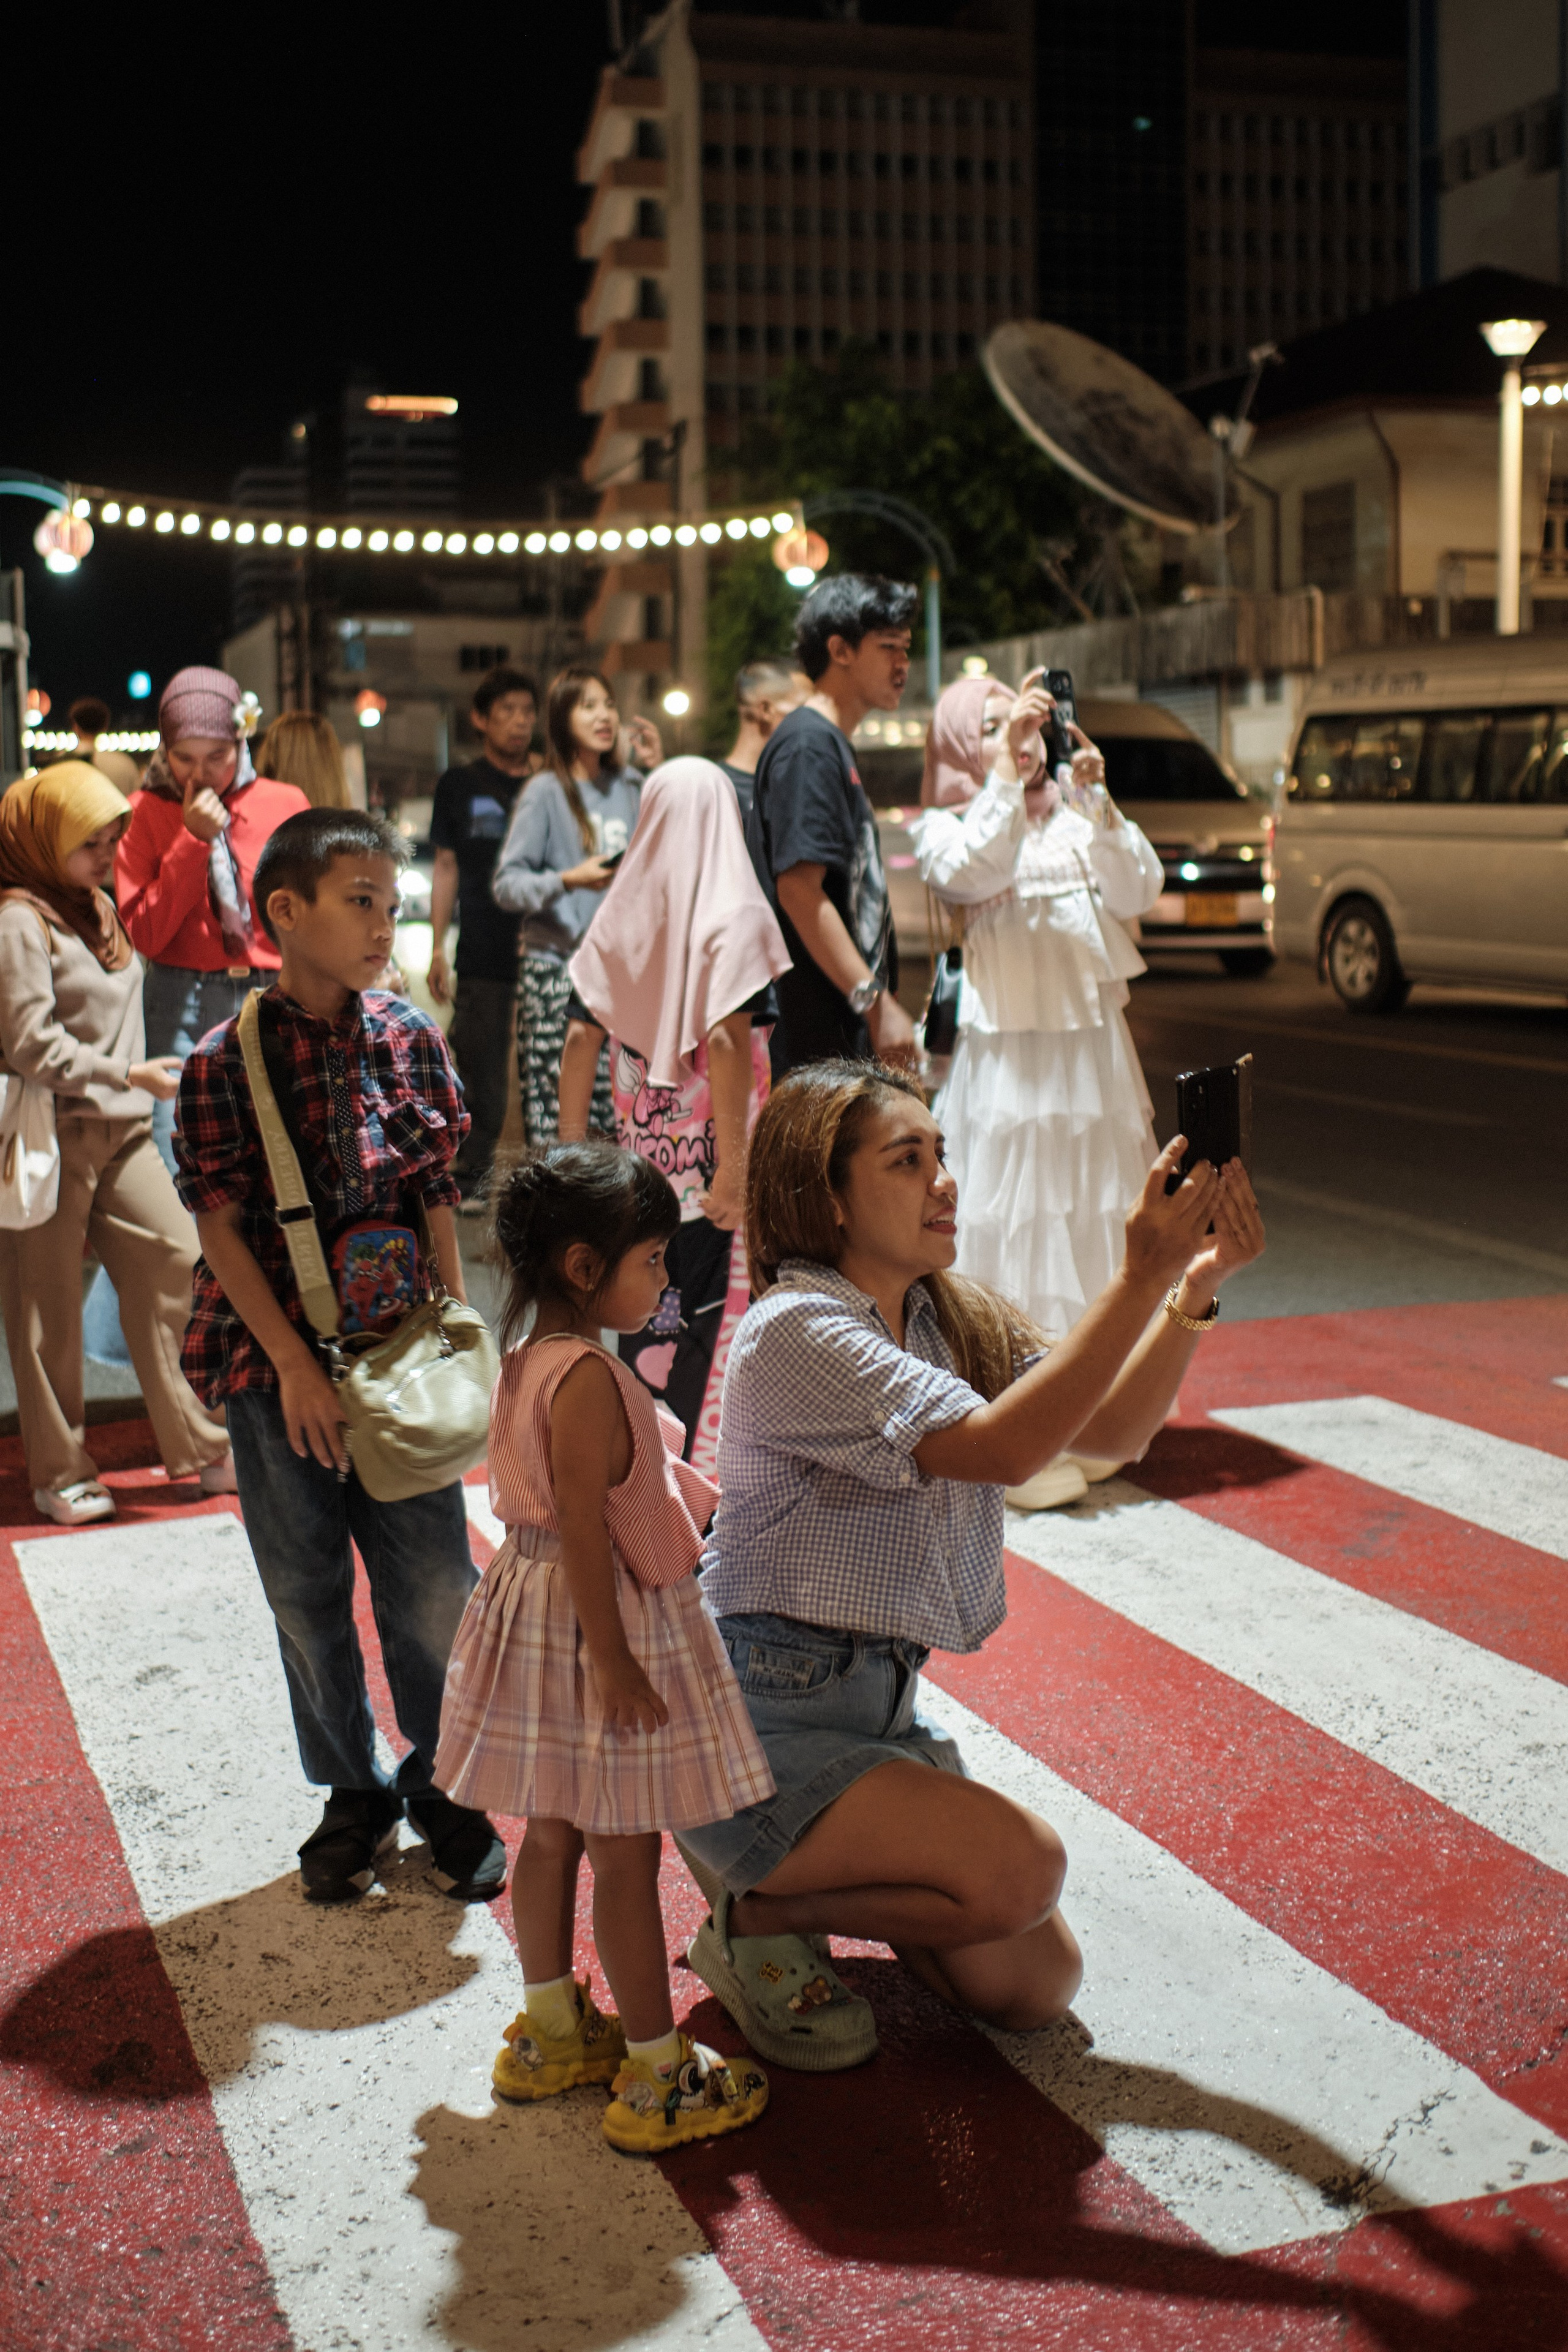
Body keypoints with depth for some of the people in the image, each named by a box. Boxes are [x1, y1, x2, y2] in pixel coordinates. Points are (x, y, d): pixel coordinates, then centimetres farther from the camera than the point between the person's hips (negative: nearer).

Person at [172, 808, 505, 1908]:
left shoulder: (412, 1040, 1)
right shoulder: (225, 1062, -8)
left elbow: (440, 1199, 6)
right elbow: (223, 1227, -8)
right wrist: (295, 1366, -12)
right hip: (278, 1365, -1)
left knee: (436, 1590, 3)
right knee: (308, 1600, 11)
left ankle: (445, 1787, 26)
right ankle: (354, 1795, 30)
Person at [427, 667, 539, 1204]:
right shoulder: (460, 786, 10)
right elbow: (447, 868, 10)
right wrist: (438, 947, 6)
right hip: (483, 956, 0)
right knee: (480, 1069, 0)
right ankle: (469, 1178, 11)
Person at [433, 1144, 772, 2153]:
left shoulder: (529, 1360, 7)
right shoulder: (589, 1378, -24)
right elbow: (582, 1527, -26)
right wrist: (611, 1655, -24)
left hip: (540, 1610, 10)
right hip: (602, 1622, -10)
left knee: (554, 1833, 18)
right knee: (626, 1852, -1)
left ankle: (553, 2032, 32)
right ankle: (658, 2074, 9)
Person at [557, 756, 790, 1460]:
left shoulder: (619, 914, 5)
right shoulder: (734, 915, -9)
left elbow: (583, 1037, 5)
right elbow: (725, 1038, -18)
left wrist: (571, 1149, 13)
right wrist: (735, 1166, -18)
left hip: (642, 1157, 5)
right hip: (708, 1156, -5)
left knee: (649, 1316, 15)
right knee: (714, 1318, 1)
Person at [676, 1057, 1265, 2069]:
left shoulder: (954, 1317, 6)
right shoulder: (794, 1331, -21)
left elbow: (1115, 1428, -3)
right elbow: (1003, 1446, -31)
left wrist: (1197, 1285, -18)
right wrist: (1144, 1276, -34)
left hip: (880, 1704, 8)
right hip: (764, 1724, -8)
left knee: (1035, 1987, 4)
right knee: (1020, 1868, -24)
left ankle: (801, 1859, 22)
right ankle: (757, 1912, -1)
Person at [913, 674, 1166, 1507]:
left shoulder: (1071, 822, 13)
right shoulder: (944, 827, 2)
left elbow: (1138, 891, 0)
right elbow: (974, 871, -20)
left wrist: (1096, 798, -10)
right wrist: (1004, 769, -22)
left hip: (1094, 1053, 5)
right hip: (1008, 1058, -5)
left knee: (1091, 1229, 11)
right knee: (1012, 1233, -7)